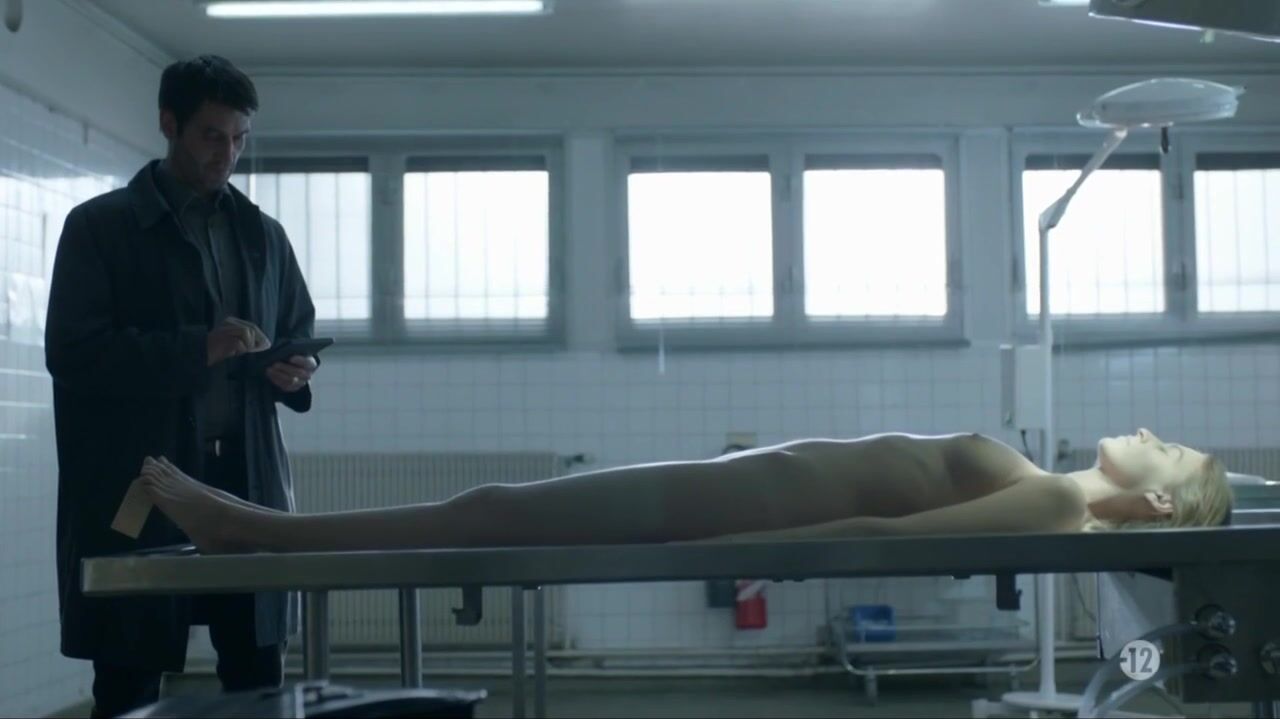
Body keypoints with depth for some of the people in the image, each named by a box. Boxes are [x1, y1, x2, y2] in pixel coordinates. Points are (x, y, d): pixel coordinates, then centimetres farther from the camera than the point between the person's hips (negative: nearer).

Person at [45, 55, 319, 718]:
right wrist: (197, 348, -18)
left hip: (246, 479, 4)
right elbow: (71, 352, -8)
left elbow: (298, 335, 23)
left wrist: (293, 370, -2)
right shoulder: (99, 226, 1)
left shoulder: (263, 234, 16)